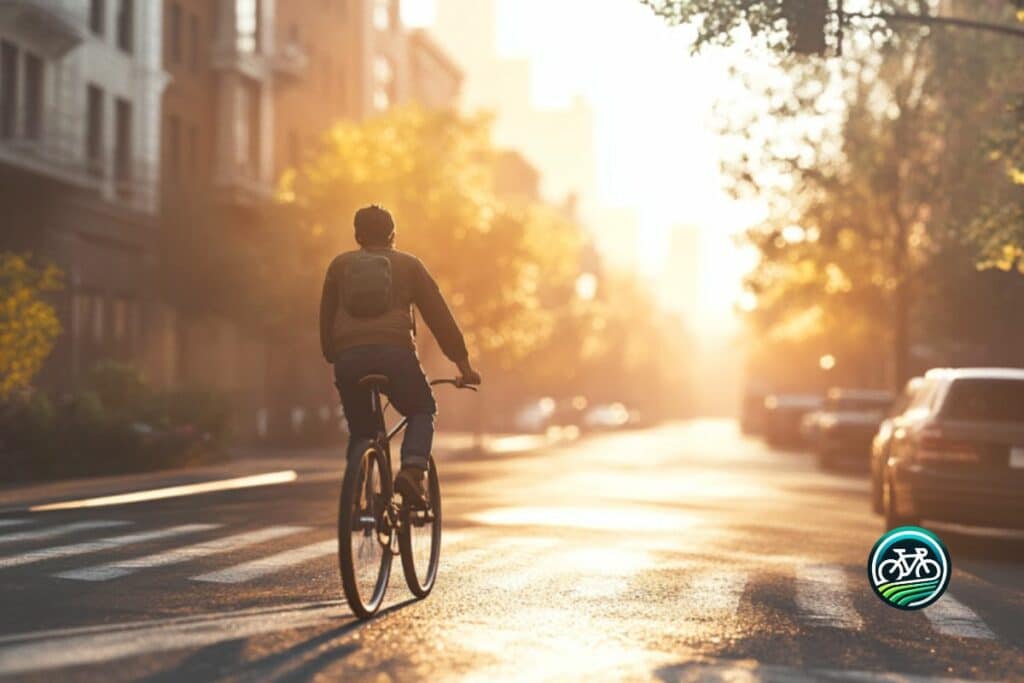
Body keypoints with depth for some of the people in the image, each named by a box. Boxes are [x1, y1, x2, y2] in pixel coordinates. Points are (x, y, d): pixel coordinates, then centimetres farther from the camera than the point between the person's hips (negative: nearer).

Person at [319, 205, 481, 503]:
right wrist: (463, 364, 18)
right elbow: (439, 314, 16)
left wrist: (333, 360, 32)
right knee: (422, 411, 20)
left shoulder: (339, 265, 23)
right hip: (395, 353, -2)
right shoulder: (409, 264, 18)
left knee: (361, 431, 18)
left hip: (348, 358, 2)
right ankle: (411, 470, -6)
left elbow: (326, 319, 24)